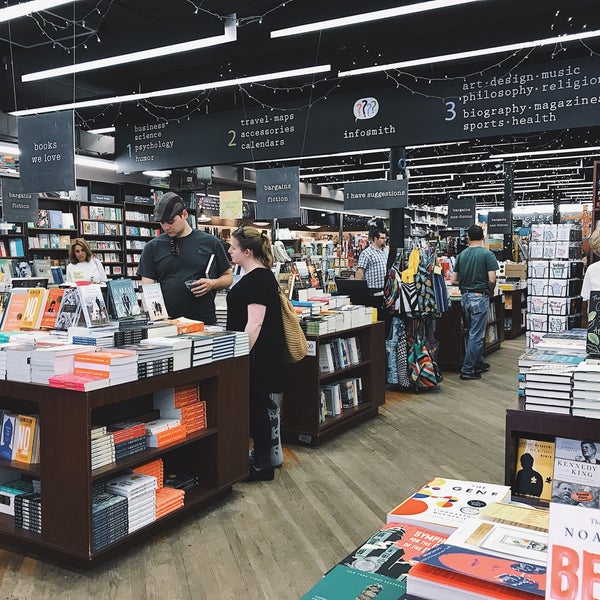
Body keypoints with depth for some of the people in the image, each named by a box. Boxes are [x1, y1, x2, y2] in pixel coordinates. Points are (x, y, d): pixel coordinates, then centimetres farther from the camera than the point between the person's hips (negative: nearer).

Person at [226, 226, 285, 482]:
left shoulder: (259, 279, -18)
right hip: (255, 354, 10)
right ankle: (262, 458, 25)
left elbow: (255, 323, -24)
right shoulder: (255, 276, 14)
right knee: (255, 406, 15)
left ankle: (262, 465, 10)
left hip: (257, 355, -10)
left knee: (256, 406, -1)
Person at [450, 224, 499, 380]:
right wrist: (490, 291, 4)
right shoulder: (487, 254, -9)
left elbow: (454, 281, 5)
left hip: (465, 297, 6)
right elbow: (492, 280, -15)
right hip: (480, 297, -6)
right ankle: (467, 370, 0)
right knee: (476, 335, -1)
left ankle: (478, 363, 30)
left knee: (473, 333, 19)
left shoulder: (462, 255, 5)